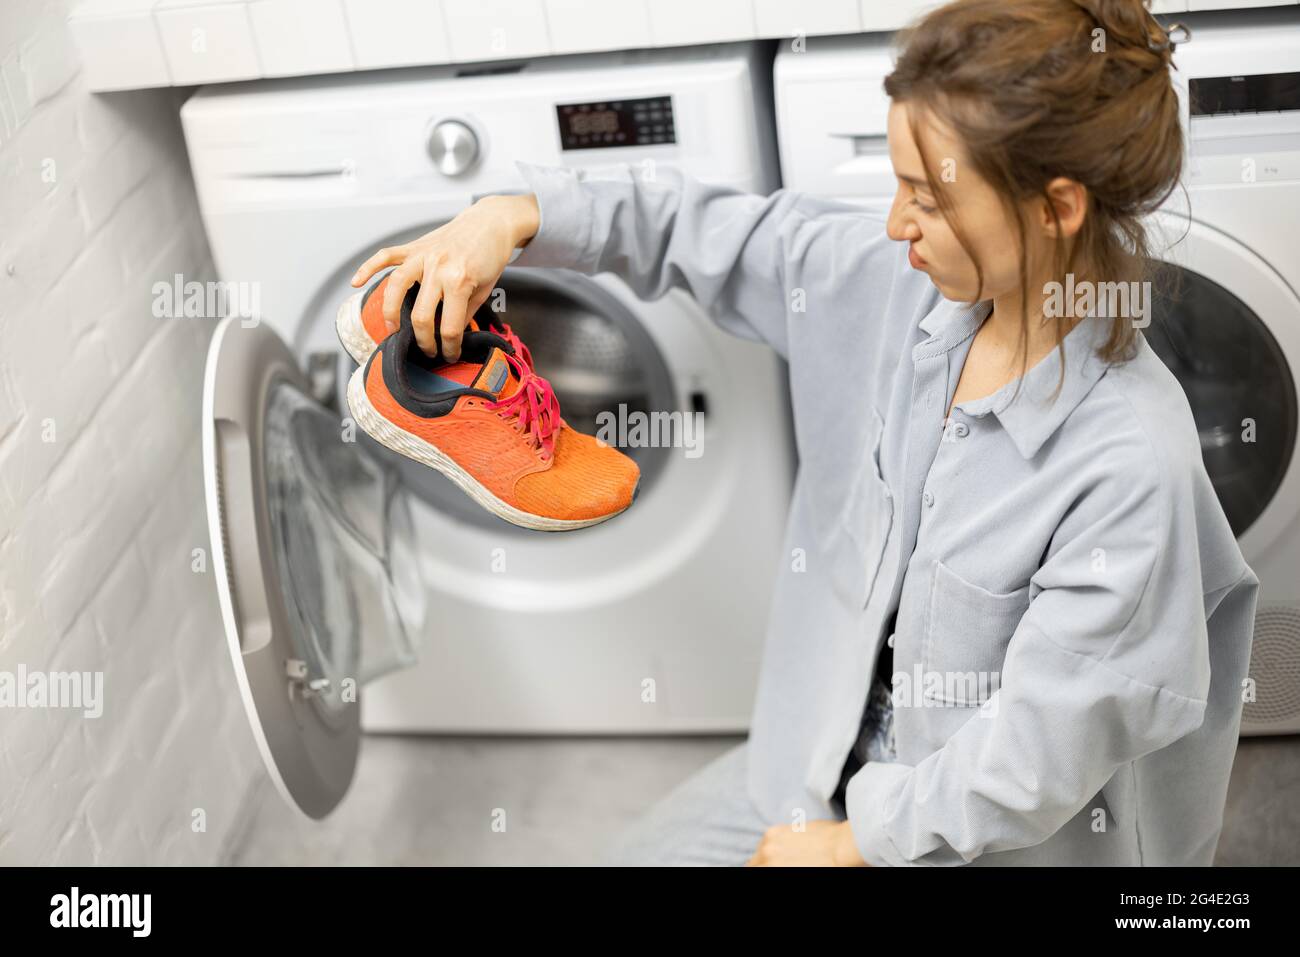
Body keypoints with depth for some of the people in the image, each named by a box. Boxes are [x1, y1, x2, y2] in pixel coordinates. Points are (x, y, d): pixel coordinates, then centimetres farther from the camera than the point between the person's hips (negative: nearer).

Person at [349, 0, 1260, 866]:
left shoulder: (1132, 462, -31)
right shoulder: (900, 280, -12)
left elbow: (1040, 754, -25)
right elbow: (715, 233, 2)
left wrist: (856, 839, -14)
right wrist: (517, 220, -11)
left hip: (999, 840, -6)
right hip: (840, 742, 6)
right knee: (647, 851, 8)